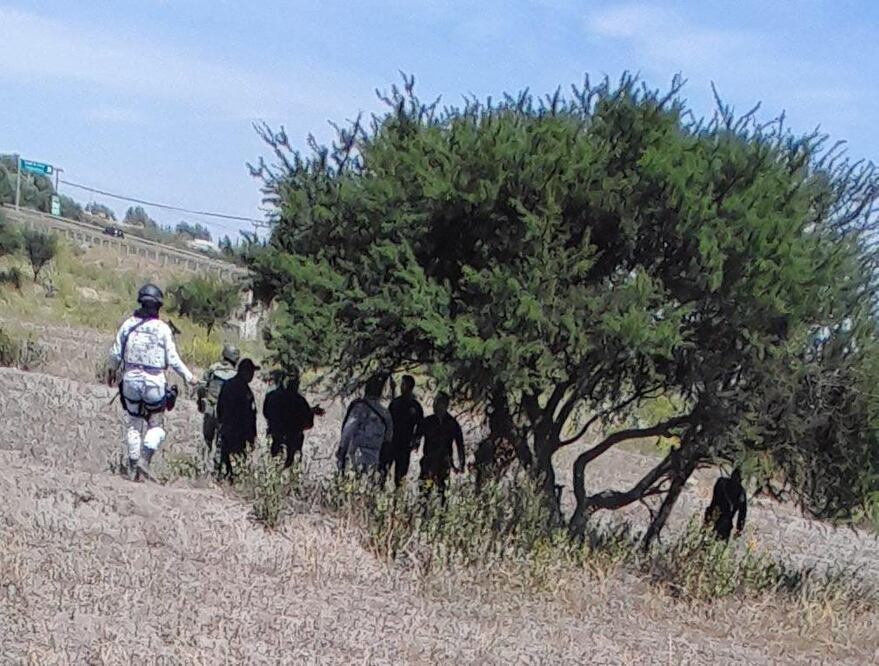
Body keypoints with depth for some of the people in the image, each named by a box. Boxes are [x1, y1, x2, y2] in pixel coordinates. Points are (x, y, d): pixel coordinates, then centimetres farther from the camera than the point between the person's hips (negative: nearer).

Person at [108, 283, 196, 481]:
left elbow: (115, 354, 3)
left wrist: (113, 371, 24)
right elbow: (172, 359, -6)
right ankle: (145, 457, -9)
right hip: (154, 382, -3)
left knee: (134, 423, 14)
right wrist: (188, 376, 8)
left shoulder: (128, 325, -1)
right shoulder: (162, 328, -9)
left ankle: (133, 464, 11)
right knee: (156, 424, 11)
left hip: (131, 380, 3)